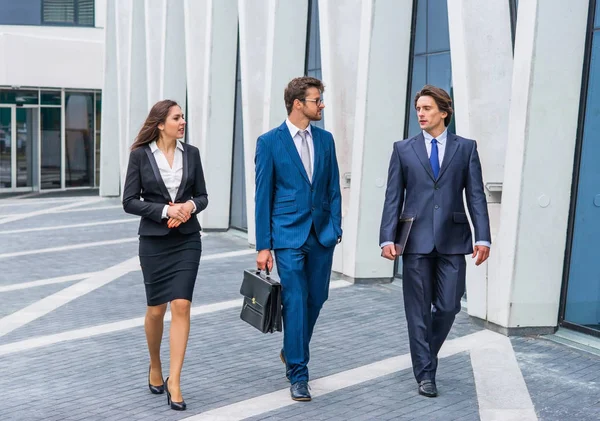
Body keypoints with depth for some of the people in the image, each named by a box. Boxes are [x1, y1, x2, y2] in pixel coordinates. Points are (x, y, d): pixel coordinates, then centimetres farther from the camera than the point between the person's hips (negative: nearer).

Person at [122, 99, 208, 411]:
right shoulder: (140, 155, -3)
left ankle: (174, 381, -2)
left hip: (187, 239, 2)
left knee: (181, 306, -9)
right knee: (156, 309, 7)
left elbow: (202, 196, 9)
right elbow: (129, 201, -6)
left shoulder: (191, 153, 4)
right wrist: (165, 210, -17)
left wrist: (190, 205, -13)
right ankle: (155, 367, 33)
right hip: (154, 240, -1)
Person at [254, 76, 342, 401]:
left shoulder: (325, 139, 8)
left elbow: (333, 188, 11)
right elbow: (263, 195, -4)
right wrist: (263, 246, -6)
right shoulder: (270, 142, -4)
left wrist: (335, 228, 0)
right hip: (288, 235, -4)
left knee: (316, 298, 11)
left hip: (321, 234, 5)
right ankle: (297, 374, 7)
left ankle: (294, 351, 37)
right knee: (295, 302, -4)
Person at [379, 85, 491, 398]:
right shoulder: (403, 149, 7)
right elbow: (393, 197, 4)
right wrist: (387, 238, -5)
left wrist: (483, 237, -6)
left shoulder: (466, 147, 7)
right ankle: (425, 373, 16)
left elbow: (476, 195, 3)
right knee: (418, 310, 4)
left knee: (448, 307, 2)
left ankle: (426, 354, 29)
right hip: (416, 239, 0)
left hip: (452, 239, 0)